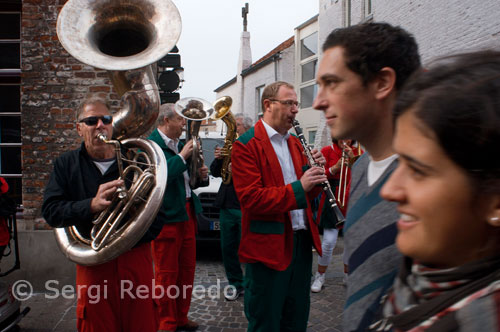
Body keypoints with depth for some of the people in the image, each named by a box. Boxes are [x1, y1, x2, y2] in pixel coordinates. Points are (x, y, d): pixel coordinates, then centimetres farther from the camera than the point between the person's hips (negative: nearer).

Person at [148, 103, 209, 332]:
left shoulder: (180, 145, 14)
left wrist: (201, 175, 0)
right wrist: (182, 156, -21)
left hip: (187, 214, 8)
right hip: (166, 217, -8)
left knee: (187, 269, 15)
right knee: (166, 274, 3)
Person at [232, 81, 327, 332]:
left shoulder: (295, 143, 14)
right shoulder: (246, 146, -11)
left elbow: (307, 195, 16)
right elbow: (251, 199, -21)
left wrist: (316, 172, -4)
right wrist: (298, 187, -24)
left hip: (301, 242, 7)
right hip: (268, 248, -7)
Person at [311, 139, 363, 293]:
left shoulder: (358, 151, 9)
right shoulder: (327, 150, 2)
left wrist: (352, 158, -11)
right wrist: (335, 168, -18)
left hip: (353, 201, 3)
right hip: (333, 200, -3)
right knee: (329, 241, -6)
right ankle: (320, 277, 12)